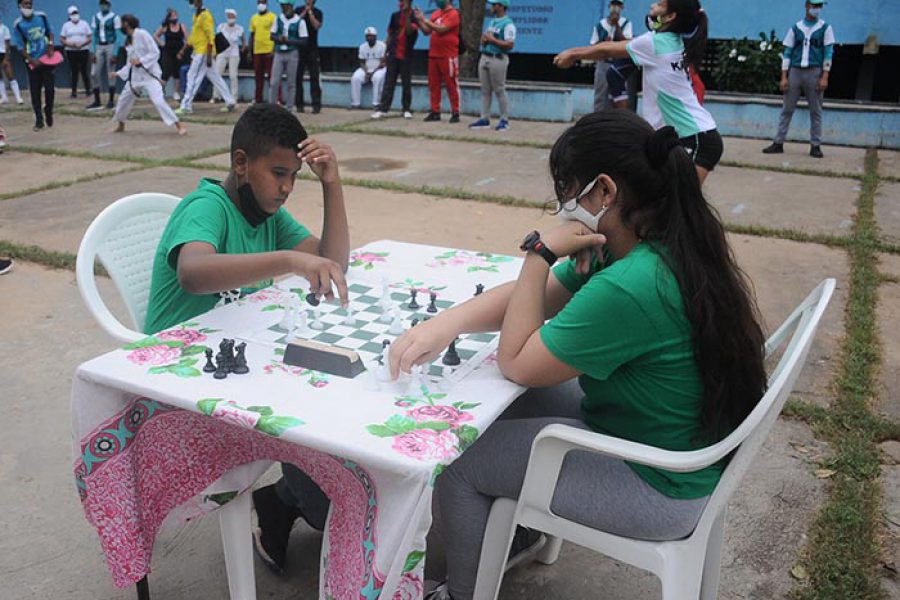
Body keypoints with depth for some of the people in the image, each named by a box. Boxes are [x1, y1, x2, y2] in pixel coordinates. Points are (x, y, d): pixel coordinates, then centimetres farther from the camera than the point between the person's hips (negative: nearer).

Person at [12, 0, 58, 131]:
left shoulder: (41, 16, -1)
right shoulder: (18, 24, -8)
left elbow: (50, 32, 12)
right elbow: (20, 47, -5)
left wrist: (51, 46, -3)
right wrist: (31, 61, -14)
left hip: (47, 58, 1)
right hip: (33, 62, -1)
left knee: (49, 88, 0)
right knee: (35, 92, 1)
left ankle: (48, 112, 23)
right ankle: (39, 120, 8)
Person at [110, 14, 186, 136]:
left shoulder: (142, 34, -13)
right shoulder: (128, 40, 10)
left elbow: (155, 53, -16)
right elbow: (131, 62, 16)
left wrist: (140, 61, -22)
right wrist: (119, 73, 12)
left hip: (150, 74, -8)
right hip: (136, 75, 8)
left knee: (158, 101, -22)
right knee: (123, 100, 15)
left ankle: (179, 126, -18)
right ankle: (120, 125, 36)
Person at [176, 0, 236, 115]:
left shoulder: (205, 16, -13)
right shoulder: (196, 16, 16)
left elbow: (211, 37, -19)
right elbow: (193, 36, 22)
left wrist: (209, 56, -24)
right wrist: (183, 50, 17)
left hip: (204, 53, -10)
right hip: (199, 52, 10)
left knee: (193, 79, -8)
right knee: (215, 78, 11)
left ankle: (186, 107, -6)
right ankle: (230, 102, 15)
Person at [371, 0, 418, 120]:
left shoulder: (414, 17, -4)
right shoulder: (395, 15, 9)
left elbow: (409, 31, -21)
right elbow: (390, 34, 14)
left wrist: (407, 15, -21)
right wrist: (387, 51, 10)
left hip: (406, 56, -3)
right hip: (393, 54, 3)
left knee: (406, 83, 3)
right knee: (388, 82, 0)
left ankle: (407, 109, 11)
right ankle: (383, 109, -2)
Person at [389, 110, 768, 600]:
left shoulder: (630, 286, -34)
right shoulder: (665, 246, -4)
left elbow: (515, 363, -21)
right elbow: (530, 298, 0)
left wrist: (541, 252, -19)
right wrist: (447, 322, -14)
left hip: (659, 490, -9)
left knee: (456, 461, -1)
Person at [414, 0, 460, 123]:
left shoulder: (453, 14, -8)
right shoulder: (435, 14, 15)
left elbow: (441, 29, -20)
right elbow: (427, 31, 16)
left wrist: (425, 20, -13)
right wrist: (420, 20, 2)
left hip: (448, 56, -8)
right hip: (433, 55, 8)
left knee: (451, 85, -4)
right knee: (433, 84, 7)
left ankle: (455, 113, 0)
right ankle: (435, 112, 12)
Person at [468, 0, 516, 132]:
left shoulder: (508, 24, -10)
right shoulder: (492, 22, 17)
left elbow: (510, 45, -19)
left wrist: (492, 40, -18)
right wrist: (483, 39, 1)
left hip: (498, 59, -8)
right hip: (484, 57, 9)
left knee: (499, 91, -4)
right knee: (485, 90, 8)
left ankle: (504, 120, 4)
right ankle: (485, 119, 13)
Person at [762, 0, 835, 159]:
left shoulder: (825, 28, 5)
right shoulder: (796, 28, 9)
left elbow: (828, 53, 0)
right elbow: (787, 52, 7)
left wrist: (825, 77, -10)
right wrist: (784, 76, -3)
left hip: (814, 72, -1)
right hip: (795, 71, 1)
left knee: (816, 111, 0)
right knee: (787, 109, 2)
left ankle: (815, 145, 4)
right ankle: (778, 143, 5)